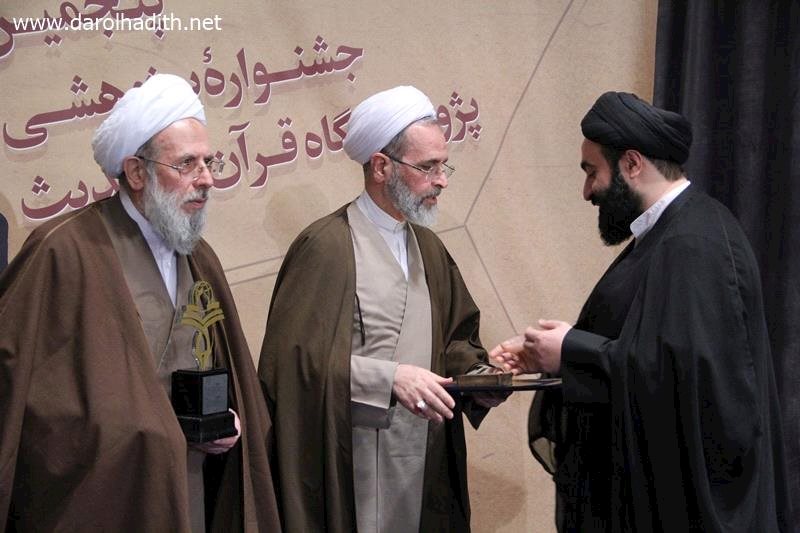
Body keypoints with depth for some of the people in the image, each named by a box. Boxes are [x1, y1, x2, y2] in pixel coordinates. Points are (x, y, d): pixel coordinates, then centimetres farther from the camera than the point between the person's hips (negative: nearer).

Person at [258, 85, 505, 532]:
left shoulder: (429, 248, 14)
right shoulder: (327, 247, -12)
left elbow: (456, 340, 19)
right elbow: (295, 359, -18)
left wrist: (480, 377, -2)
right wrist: (390, 377, -22)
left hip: (429, 467, 7)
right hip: (355, 472, -7)